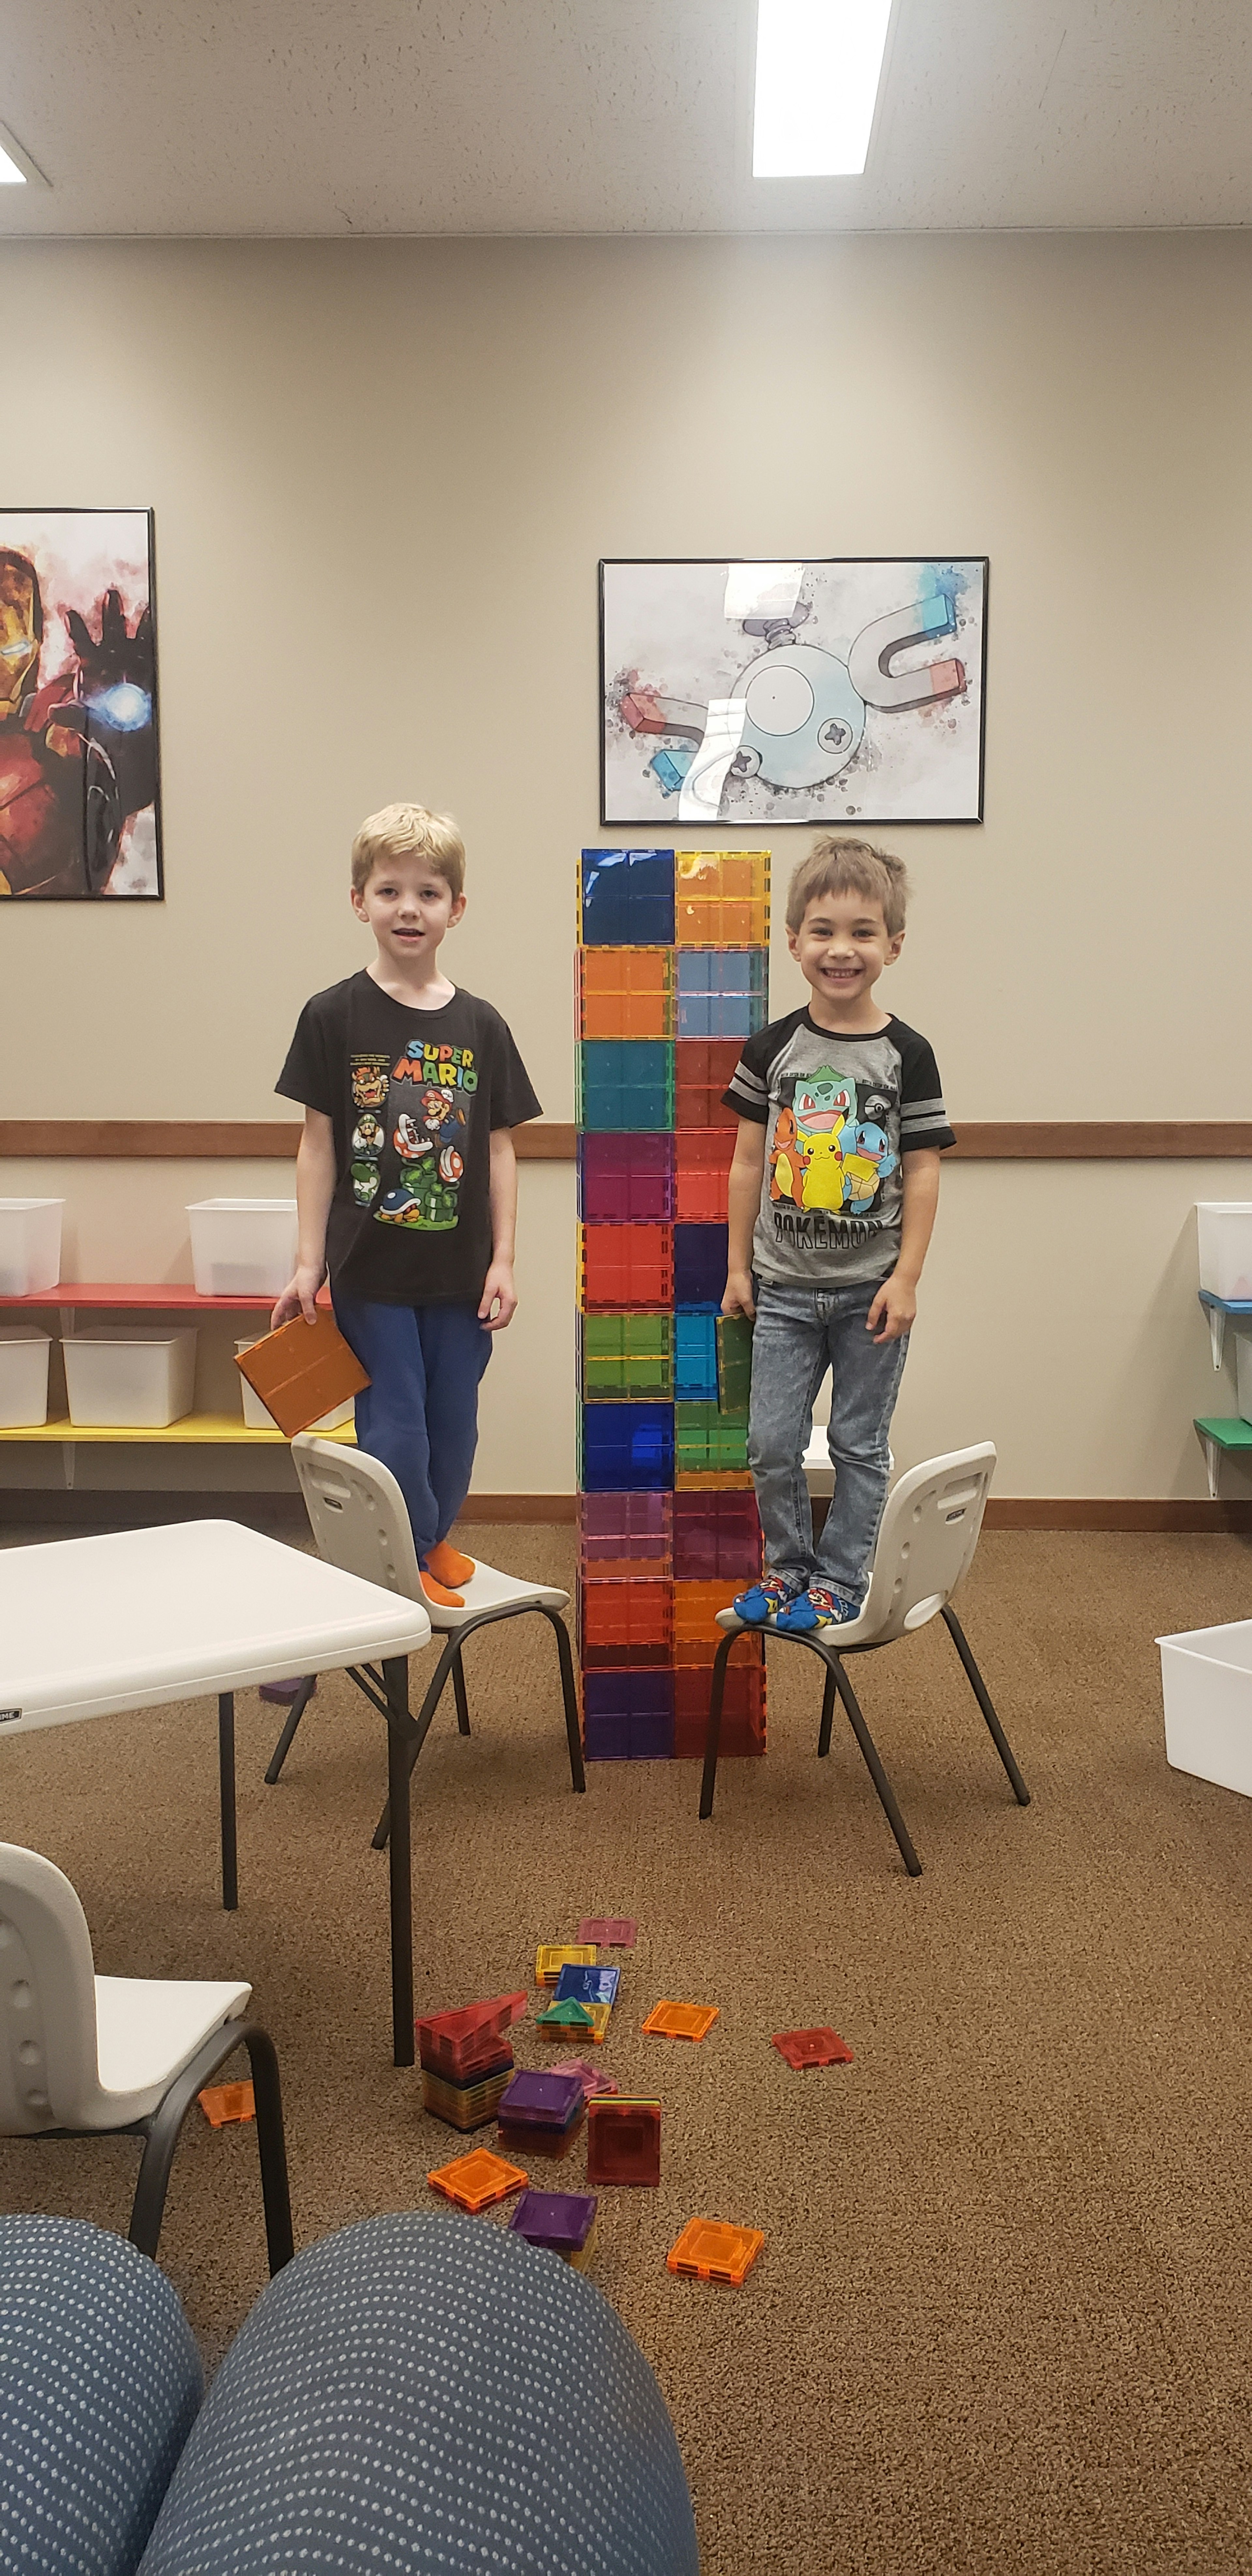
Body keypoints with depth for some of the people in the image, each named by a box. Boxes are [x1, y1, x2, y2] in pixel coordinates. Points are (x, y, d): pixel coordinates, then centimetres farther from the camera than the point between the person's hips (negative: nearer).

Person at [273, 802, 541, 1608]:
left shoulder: (481, 1026, 2)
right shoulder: (335, 1016, -4)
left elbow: (499, 1150, 5)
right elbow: (319, 1145, -2)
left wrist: (503, 1261, 1)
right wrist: (310, 1263, -4)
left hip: (459, 1270, 3)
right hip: (371, 1270, -2)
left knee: (454, 1427, 13)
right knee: (395, 1430, 2)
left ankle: (435, 1539, 37)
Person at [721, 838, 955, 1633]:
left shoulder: (907, 1054, -5)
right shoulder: (773, 1048, 0)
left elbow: (923, 1173, -4)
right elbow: (748, 1163, 5)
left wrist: (906, 1279, -8)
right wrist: (738, 1267, 4)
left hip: (871, 1289, -1)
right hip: (785, 1285, 2)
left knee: (861, 1446, 8)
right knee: (772, 1443, 5)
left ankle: (840, 1581, 22)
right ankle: (788, 1564, 25)